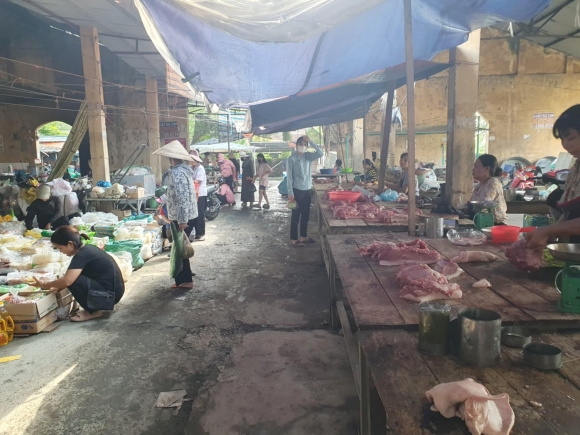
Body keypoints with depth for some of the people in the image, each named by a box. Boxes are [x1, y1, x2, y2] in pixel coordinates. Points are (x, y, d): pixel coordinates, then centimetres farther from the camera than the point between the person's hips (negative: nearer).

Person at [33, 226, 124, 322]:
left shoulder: (82, 255, -18)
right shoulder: (86, 249, 9)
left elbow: (67, 281, -25)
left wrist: (44, 285, -9)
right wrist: (58, 287, 7)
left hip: (110, 293, -10)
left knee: (73, 281, -18)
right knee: (73, 276, 14)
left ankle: (93, 311, 0)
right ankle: (95, 307, 15)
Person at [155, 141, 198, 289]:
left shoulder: (177, 172, -19)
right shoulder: (183, 169, 12)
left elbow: (182, 198, -25)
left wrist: (182, 220, -24)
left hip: (182, 217, -9)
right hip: (187, 215, 9)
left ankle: (185, 280, 11)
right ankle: (184, 277, 29)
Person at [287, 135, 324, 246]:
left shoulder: (308, 156, 8)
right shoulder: (291, 158, -8)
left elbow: (320, 153, -6)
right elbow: (289, 177, -11)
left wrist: (311, 141, -11)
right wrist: (290, 193, -16)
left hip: (307, 190, 6)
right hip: (297, 190, -6)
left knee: (306, 214, 13)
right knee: (296, 215, 0)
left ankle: (303, 236, 25)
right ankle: (294, 239, 8)